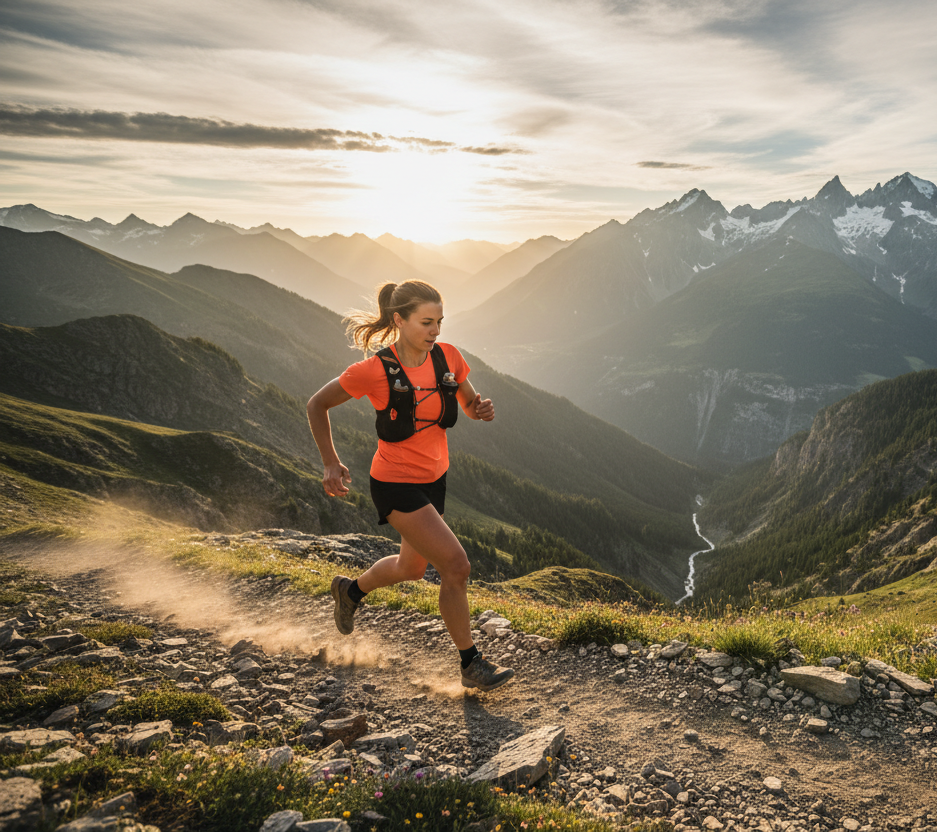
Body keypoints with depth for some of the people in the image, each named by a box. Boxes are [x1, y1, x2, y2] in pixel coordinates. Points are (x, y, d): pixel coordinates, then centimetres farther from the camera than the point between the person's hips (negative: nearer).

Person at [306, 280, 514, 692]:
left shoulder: (448, 357, -6)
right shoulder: (375, 370, -20)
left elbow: (469, 403, 10)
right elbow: (317, 405, -7)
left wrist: (482, 408, -14)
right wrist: (331, 463, -12)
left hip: (434, 479, 7)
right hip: (396, 484, -7)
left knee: (412, 568, 23)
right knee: (456, 565, -12)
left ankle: (351, 590, 53)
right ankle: (471, 664, 7)